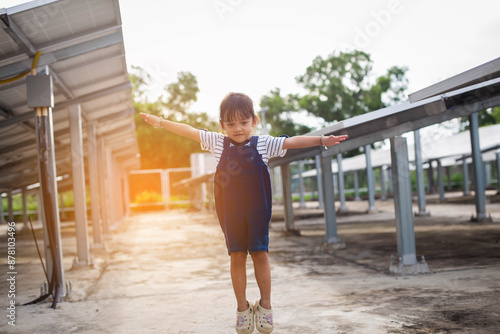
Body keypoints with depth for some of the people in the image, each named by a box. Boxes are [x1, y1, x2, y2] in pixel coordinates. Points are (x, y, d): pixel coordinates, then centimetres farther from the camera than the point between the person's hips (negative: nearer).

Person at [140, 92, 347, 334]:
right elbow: (190, 132, 6)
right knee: (237, 257, 4)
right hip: (230, 211, 1)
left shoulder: (263, 143, 0)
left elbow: (292, 142, -7)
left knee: (260, 254, 2)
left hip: (257, 209, -1)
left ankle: (265, 305, 16)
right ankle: (242, 308, 15)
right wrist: (161, 122, 7)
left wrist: (321, 140, -17)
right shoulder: (217, 143, 3)